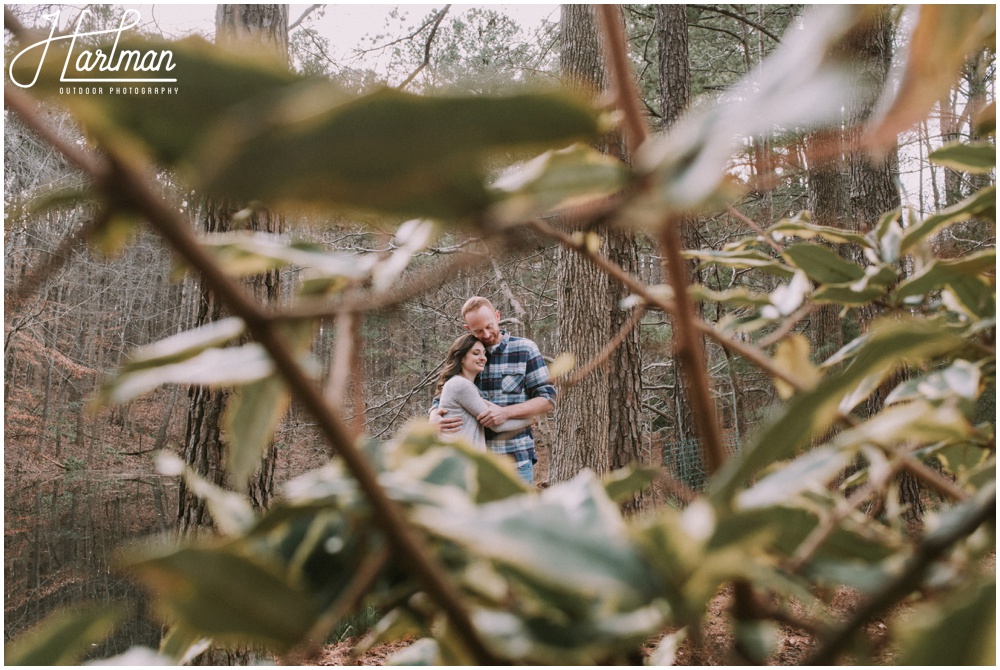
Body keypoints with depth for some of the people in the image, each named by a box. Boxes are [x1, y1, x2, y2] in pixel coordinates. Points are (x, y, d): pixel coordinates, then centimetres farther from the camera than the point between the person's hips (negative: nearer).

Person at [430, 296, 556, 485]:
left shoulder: (525, 349, 0)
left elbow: (548, 399, -3)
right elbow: (441, 400, 12)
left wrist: (506, 412, -18)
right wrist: (435, 419, -13)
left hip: (516, 460, -2)